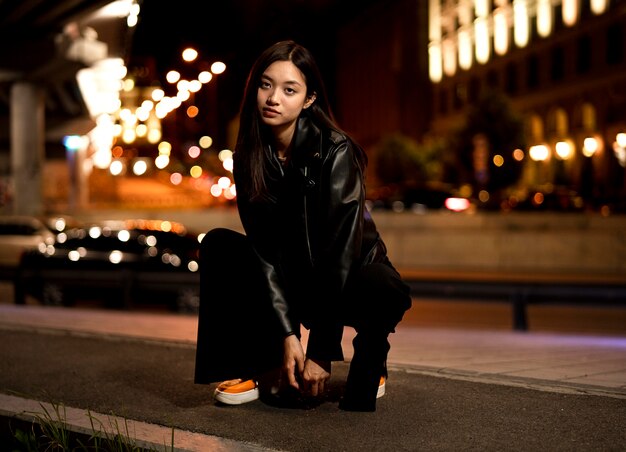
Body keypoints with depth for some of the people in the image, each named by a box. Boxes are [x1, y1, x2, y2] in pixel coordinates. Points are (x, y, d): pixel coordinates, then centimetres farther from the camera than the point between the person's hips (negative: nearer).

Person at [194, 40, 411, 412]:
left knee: (382, 289, -38)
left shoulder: (335, 151, -22)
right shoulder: (250, 158, -7)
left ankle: (371, 357, -3)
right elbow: (264, 250, -11)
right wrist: (287, 335, -21)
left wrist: (321, 351, -28)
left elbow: (339, 250, -26)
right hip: (293, 282, 4)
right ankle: (249, 368, -8)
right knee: (219, 245, -16)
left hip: (353, 275, -4)